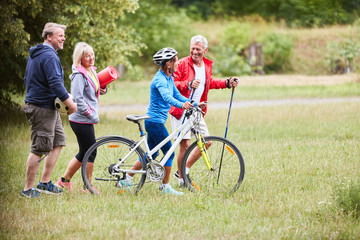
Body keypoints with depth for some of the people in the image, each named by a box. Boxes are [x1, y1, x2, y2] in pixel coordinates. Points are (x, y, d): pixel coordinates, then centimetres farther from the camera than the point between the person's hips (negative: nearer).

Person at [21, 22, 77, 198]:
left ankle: (45, 182, 15)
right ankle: (28, 189, -1)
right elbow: (55, 83, -24)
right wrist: (70, 103, -18)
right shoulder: (49, 56, -17)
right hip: (43, 109, -11)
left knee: (58, 142, 14)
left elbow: (27, 79, 25)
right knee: (39, 150, -6)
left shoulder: (33, 55, 16)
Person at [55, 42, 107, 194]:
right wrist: (92, 115, -18)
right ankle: (88, 187, 7)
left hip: (87, 120, 10)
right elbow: (78, 99, -22)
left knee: (84, 153, 15)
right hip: (81, 120, -10)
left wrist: (103, 90, 7)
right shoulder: (79, 75, -16)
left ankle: (64, 181, 24)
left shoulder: (92, 71, 13)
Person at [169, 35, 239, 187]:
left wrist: (227, 83, 14)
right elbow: (172, 84, -17)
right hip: (181, 109, -7)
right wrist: (189, 84, -33)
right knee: (185, 144, -11)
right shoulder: (183, 63, -11)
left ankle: (184, 169, 20)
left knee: (206, 141, 6)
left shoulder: (207, 65, 9)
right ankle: (181, 179, 3)